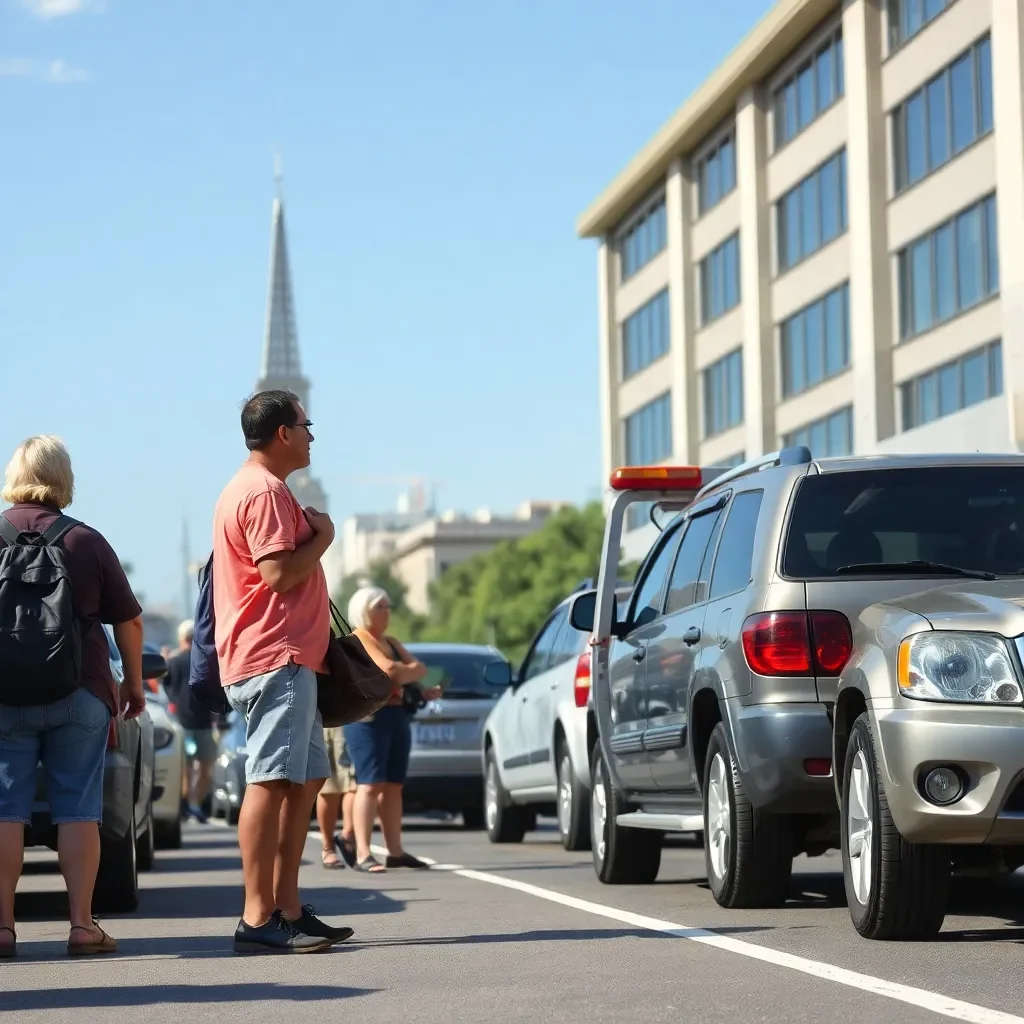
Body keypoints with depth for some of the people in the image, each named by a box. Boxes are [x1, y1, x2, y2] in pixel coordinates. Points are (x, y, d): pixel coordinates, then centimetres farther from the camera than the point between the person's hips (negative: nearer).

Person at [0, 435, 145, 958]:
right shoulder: (86, 541, 2)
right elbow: (128, 621, 5)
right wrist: (134, 683, 16)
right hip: (80, 695, 0)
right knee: (78, 810, 4)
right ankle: (82, 924, 1)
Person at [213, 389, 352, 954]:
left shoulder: (254, 488, 23)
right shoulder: (265, 491, -11)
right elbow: (279, 573, -20)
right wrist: (322, 536, -7)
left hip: (288, 659, 11)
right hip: (275, 659, -11)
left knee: (305, 780, 11)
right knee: (270, 782, -14)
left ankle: (287, 909, 12)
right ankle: (258, 918, -17)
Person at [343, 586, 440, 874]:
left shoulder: (391, 642, 22)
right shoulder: (358, 639, -6)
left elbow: (420, 669, 14)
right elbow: (390, 669, -18)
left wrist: (404, 672, -4)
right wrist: (410, 671, 0)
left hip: (397, 715, 9)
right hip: (368, 717, -9)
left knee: (393, 785, 6)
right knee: (370, 784, -14)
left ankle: (395, 851, 7)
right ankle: (363, 854, -19)